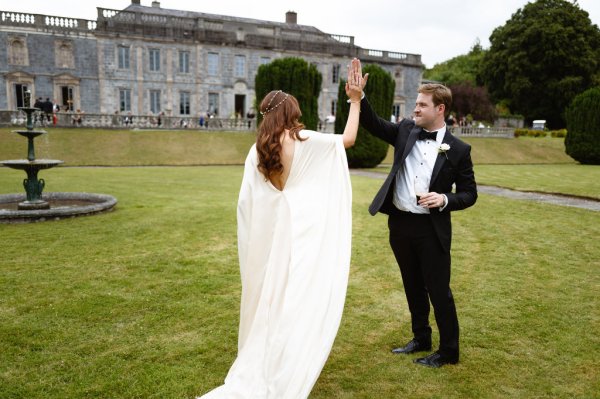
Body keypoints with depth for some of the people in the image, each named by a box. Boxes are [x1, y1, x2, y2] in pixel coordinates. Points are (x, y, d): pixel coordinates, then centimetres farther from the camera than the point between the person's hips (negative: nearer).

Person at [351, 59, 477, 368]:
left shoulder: (458, 149, -5)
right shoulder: (405, 130, 4)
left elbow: (469, 194, -1)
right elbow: (373, 124, 0)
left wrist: (445, 200, -20)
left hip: (432, 229, -4)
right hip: (400, 223, 4)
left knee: (438, 290, 4)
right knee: (413, 287, 18)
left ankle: (448, 351, 23)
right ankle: (421, 339, 36)